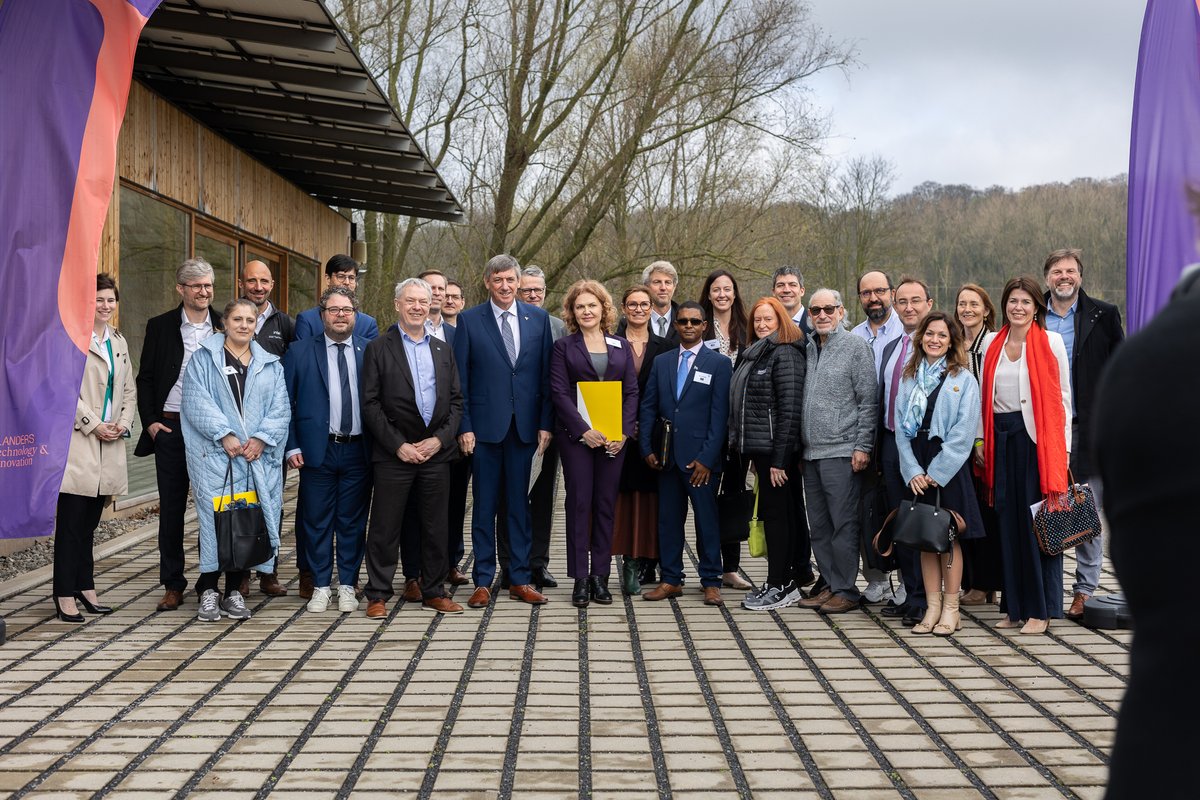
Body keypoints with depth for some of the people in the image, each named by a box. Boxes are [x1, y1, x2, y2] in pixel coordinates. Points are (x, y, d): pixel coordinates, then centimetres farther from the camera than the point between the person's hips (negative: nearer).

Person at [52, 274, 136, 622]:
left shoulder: (119, 342, 17)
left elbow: (129, 390, 18)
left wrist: (123, 423, 2)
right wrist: (93, 424, -11)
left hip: (109, 444, 6)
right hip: (79, 439, -6)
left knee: (90, 522, 12)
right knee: (71, 521, -5)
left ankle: (85, 588, 18)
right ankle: (65, 595, 0)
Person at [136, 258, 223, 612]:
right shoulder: (160, 327, 5)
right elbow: (145, 379, 7)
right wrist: (150, 421, -4)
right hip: (171, 428, 0)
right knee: (171, 508, 4)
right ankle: (173, 585, 12)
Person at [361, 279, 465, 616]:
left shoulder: (443, 350, 13)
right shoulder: (379, 348, 0)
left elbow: (456, 401, 10)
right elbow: (370, 404, -5)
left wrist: (440, 439, -5)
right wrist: (398, 445, -11)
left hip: (436, 451, 4)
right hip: (394, 454, -4)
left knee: (435, 526, 8)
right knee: (385, 526, 1)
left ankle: (434, 592, 19)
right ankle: (378, 595, 10)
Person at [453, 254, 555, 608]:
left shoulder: (538, 318, 6)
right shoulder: (469, 320, 0)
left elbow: (546, 375, 6)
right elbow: (460, 378, 0)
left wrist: (545, 423, 0)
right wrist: (464, 427, -7)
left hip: (525, 425, 2)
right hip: (486, 425, -2)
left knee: (520, 503, 9)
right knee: (485, 505, 5)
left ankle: (519, 579, 16)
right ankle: (483, 581, 12)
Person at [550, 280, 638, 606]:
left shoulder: (621, 346, 12)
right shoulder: (563, 347, 4)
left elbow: (632, 392, 8)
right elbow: (559, 392, -4)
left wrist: (623, 431, -6)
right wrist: (584, 430, -14)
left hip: (614, 437, 2)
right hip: (576, 435, -2)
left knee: (606, 504, 4)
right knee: (579, 503, -2)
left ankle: (600, 576, 10)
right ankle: (580, 578, 3)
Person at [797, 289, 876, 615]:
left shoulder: (855, 346, -4)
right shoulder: (808, 349, 14)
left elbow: (868, 401, -7)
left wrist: (862, 446, -13)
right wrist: (799, 446, 14)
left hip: (842, 451, -7)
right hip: (811, 453, 7)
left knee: (843, 524, -3)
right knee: (819, 526, 10)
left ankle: (846, 591, 4)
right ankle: (830, 585, 20)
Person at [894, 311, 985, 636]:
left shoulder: (963, 379, -1)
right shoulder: (909, 378, 11)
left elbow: (964, 432, -8)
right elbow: (901, 427, 6)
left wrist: (936, 471, -13)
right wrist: (913, 471, -6)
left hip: (949, 467, -4)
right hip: (916, 470, 4)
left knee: (950, 538, 0)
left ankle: (950, 610, 7)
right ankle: (932, 607, 12)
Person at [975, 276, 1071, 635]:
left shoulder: (1051, 342, 1)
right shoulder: (992, 343, 11)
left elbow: (1062, 398, 1)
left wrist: (1062, 449, -4)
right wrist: (981, 439, 11)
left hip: (1038, 437, -4)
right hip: (1002, 439, 4)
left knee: (1038, 520, -2)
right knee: (1009, 521, 6)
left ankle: (1041, 609, 6)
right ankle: (1015, 606, 16)